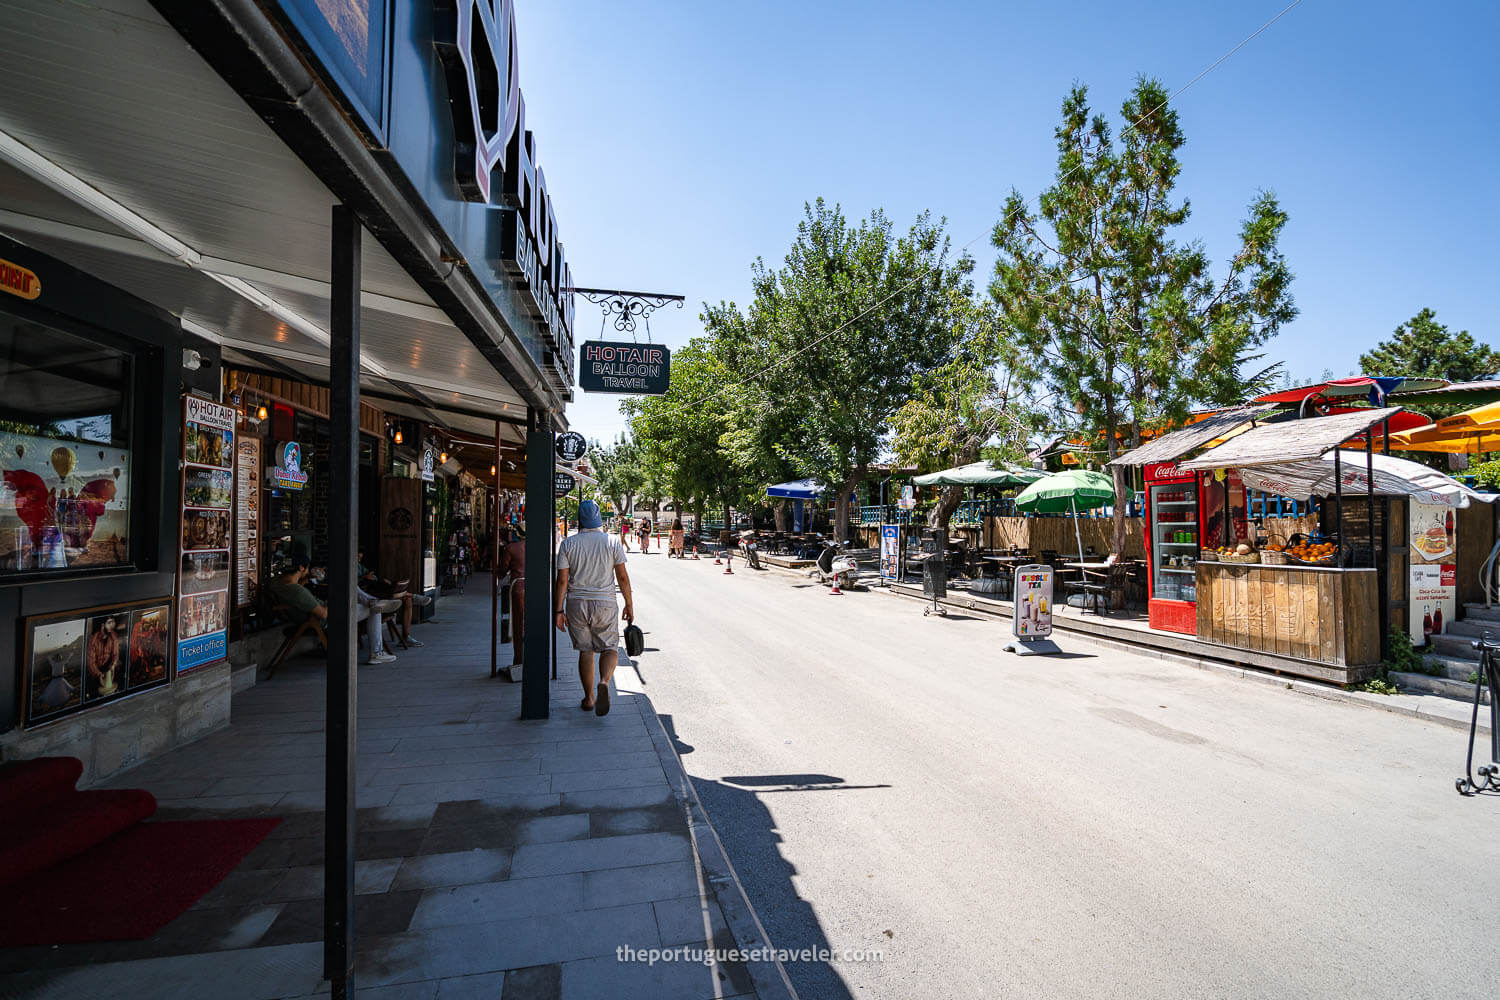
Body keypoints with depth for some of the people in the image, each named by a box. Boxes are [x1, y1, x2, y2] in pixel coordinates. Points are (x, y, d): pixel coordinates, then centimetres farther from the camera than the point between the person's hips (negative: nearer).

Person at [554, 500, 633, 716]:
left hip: (576, 604, 1)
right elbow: (622, 577, -3)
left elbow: (562, 581, -4)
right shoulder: (612, 542, -3)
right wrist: (629, 605, 6)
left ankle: (589, 698, 16)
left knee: (585, 651, 12)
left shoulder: (567, 544, -2)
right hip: (605, 604, -1)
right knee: (610, 648, 7)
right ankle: (604, 682, -20)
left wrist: (559, 611, 1)